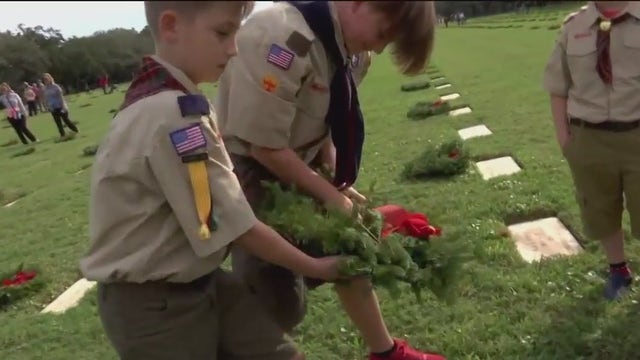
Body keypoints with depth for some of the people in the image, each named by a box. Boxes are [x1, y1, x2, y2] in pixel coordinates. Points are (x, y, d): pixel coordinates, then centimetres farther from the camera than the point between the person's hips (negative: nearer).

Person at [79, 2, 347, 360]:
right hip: (154, 305, -8)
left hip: (195, 282, 8)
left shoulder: (160, 99, 2)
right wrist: (315, 267, -9)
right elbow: (234, 224, -22)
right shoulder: (173, 114, -27)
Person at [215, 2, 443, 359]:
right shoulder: (285, 37, -30)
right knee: (282, 301, -5)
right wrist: (329, 193, -18)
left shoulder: (341, 41, -2)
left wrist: (339, 182, -6)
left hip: (298, 165, 8)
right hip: (250, 172, -8)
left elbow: (324, 122, 6)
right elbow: (264, 146, -27)